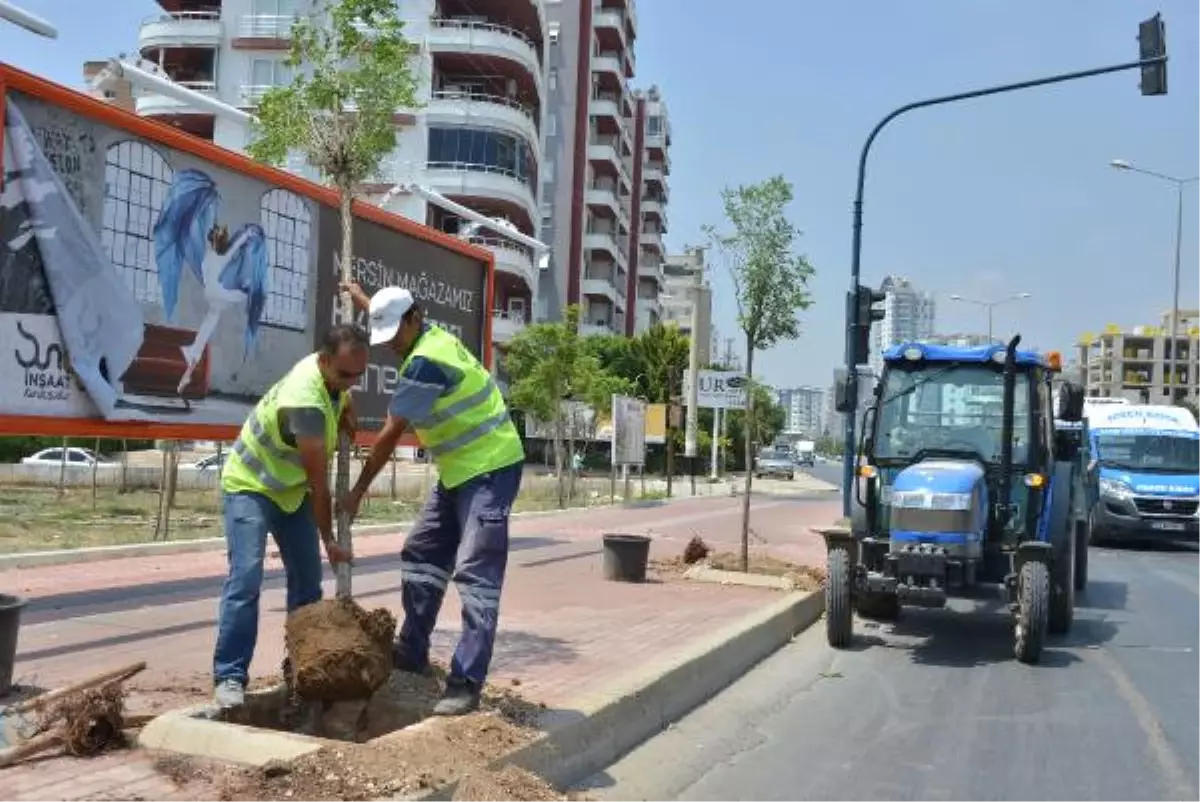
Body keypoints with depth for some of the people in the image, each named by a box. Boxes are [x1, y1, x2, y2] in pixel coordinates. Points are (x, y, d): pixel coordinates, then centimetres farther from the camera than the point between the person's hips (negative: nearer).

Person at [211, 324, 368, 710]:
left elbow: (342, 404, 17)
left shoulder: (333, 375, -11)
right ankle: (229, 676, -17)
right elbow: (319, 483, -29)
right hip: (249, 486, -8)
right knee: (246, 577, -21)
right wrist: (328, 540, -21)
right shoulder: (306, 403, -37)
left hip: (292, 488, 8)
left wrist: (346, 417, -6)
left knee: (307, 578, 6)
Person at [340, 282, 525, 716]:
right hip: (459, 470, 11)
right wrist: (362, 299, 46)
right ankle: (412, 653, 23)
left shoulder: (425, 362, -22)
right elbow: (391, 319, 34)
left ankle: (466, 683, -16)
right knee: (421, 557, 14)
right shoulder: (432, 334, 6)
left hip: (490, 468, -10)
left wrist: (358, 491, -9)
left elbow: (389, 436, -18)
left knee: (475, 575, -15)